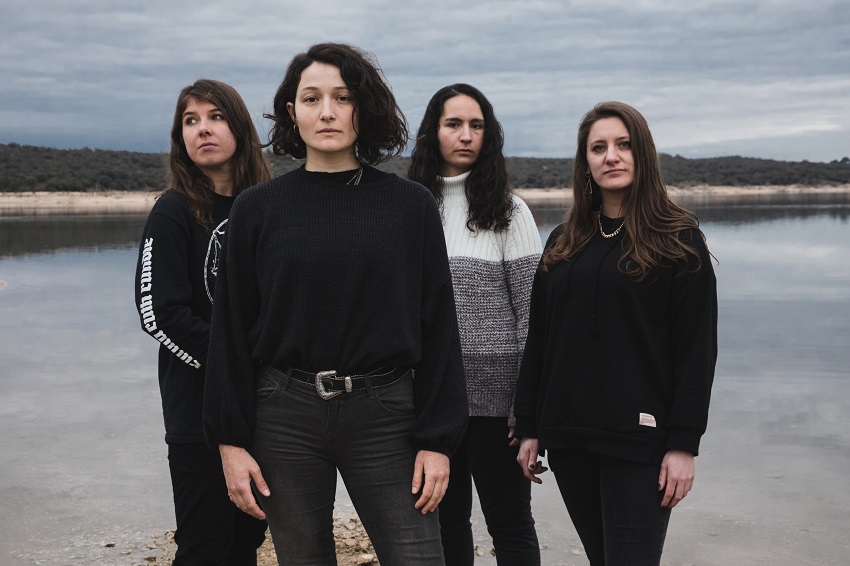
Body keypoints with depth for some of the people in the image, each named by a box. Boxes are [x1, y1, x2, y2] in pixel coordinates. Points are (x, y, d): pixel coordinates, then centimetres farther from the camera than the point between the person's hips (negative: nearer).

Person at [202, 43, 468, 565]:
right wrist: (232, 441, 0)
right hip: (284, 418, 1)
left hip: (383, 413, -1)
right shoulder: (258, 209, 3)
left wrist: (438, 439, -3)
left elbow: (438, 327, 1)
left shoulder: (411, 205, 1)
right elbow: (232, 332, 4)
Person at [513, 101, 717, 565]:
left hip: (639, 439, -4)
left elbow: (696, 348, -7)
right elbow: (538, 340, 12)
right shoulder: (563, 243, 11)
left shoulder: (678, 240, -2)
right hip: (569, 439, 5)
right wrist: (529, 427, 9)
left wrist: (683, 443, -12)